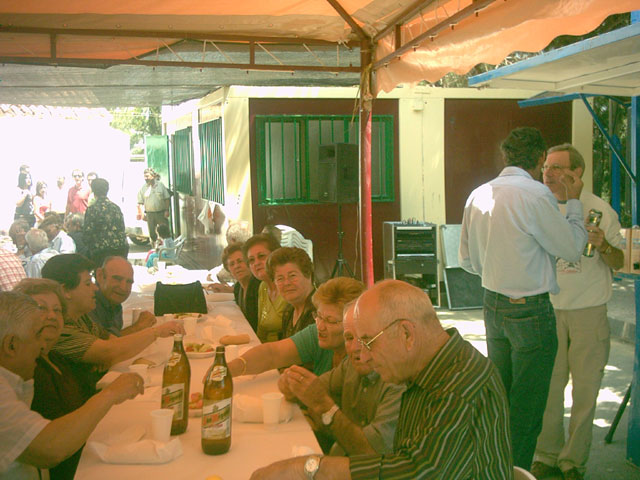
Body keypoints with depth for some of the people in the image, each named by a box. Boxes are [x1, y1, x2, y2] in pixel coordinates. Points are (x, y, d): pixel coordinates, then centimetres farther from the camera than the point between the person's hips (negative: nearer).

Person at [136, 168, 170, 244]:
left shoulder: (160, 185, 1)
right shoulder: (143, 188, 3)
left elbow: (166, 199, 2)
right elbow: (140, 203, 3)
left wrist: (167, 210, -5)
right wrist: (141, 213, -7)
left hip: (161, 213, -1)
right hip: (149, 214, 1)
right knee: (152, 233, 6)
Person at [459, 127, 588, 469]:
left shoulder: (478, 195, 5)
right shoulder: (536, 194, -16)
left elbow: (467, 259, 12)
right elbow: (572, 248, -6)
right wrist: (574, 201, 5)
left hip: (493, 306, 8)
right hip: (531, 310, -7)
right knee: (527, 406, 5)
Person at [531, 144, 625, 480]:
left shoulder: (599, 210, -4)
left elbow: (618, 263, 0)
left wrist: (603, 245, -19)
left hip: (588, 311, -2)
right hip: (548, 310, 2)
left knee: (584, 390, 4)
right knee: (548, 386, 5)